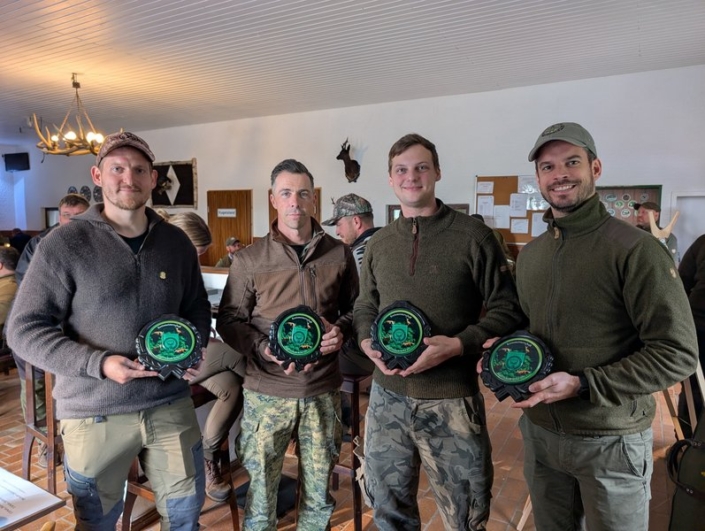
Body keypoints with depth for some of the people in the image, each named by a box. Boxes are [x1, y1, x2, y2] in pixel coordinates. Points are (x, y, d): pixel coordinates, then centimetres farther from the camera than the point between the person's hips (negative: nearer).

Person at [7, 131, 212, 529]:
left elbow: (198, 310, 14)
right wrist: (98, 363, -20)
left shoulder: (177, 242, 4)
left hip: (171, 404, 3)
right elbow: (25, 330, -9)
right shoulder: (66, 243, -9)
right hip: (94, 413, -3)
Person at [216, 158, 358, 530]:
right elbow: (228, 320, 0)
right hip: (267, 392, -1)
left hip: (323, 390, 2)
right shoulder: (248, 260, -4)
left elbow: (355, 308, 12)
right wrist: (261, 347, -18)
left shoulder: (339, 254, 1)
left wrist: (341, 330, -9)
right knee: (261, 487, 15)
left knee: (319, 489, 19)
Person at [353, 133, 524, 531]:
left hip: (451, 400, -4)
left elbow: (508, 308, -6)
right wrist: (367, 342, -5)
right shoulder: (378, 243, 7)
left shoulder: (473, 236, -7)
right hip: (388, 397, 4)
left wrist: (459, 344, -20)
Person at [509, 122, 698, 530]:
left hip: (611, 441, -5)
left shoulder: (635, 249, -16)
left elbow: (678, 355, -17)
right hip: (539, 432, 6)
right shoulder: (530, 254, 6)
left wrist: (581, 385, -22)